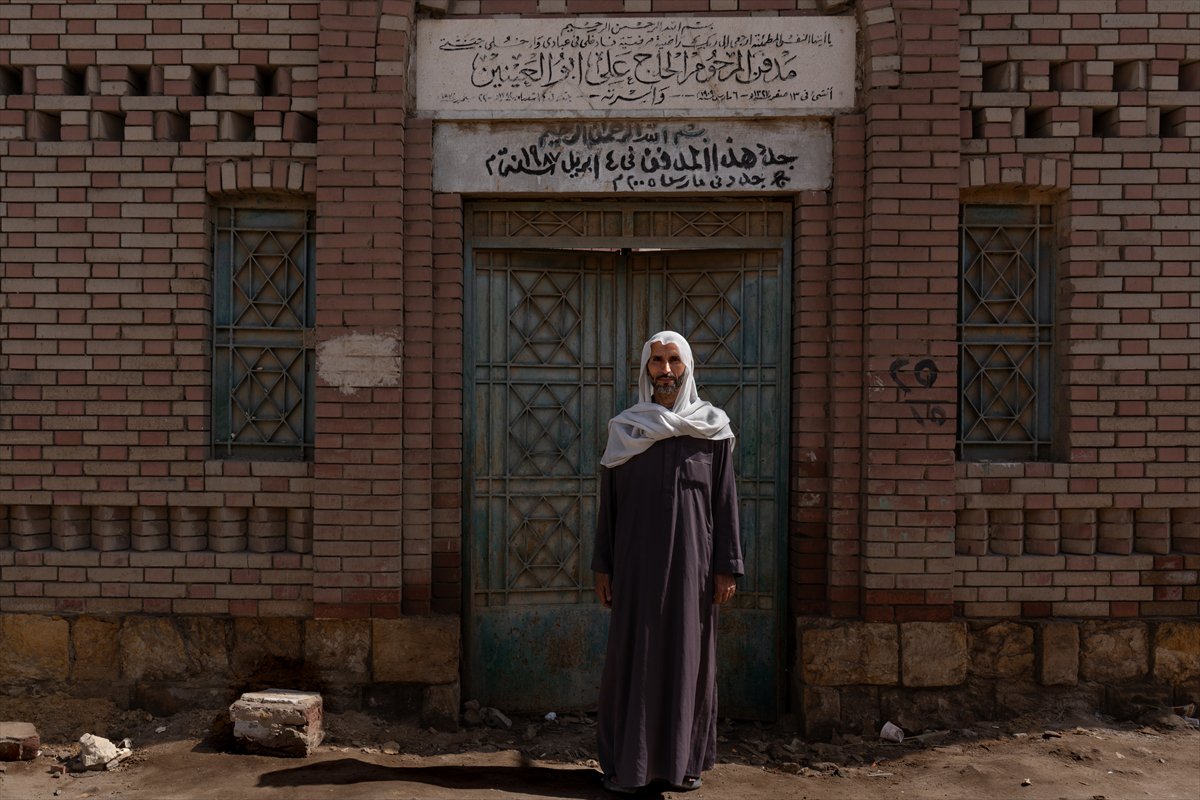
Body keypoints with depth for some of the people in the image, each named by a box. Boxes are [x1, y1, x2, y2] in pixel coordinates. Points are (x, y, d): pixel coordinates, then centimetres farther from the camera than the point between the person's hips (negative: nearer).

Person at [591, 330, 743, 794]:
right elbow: (608, 502, 6)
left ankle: (684, 760, 21)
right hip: (637, 563, 0)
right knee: (632, 655, 3)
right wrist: (602, 567, 2)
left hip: (691, 564, 0)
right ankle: (626, 763, 14)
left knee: (688, 654, 7)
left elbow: (725, 501, 1)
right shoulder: (624, 429, 4)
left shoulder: (711, 428, 2)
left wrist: (726, 567, -3)